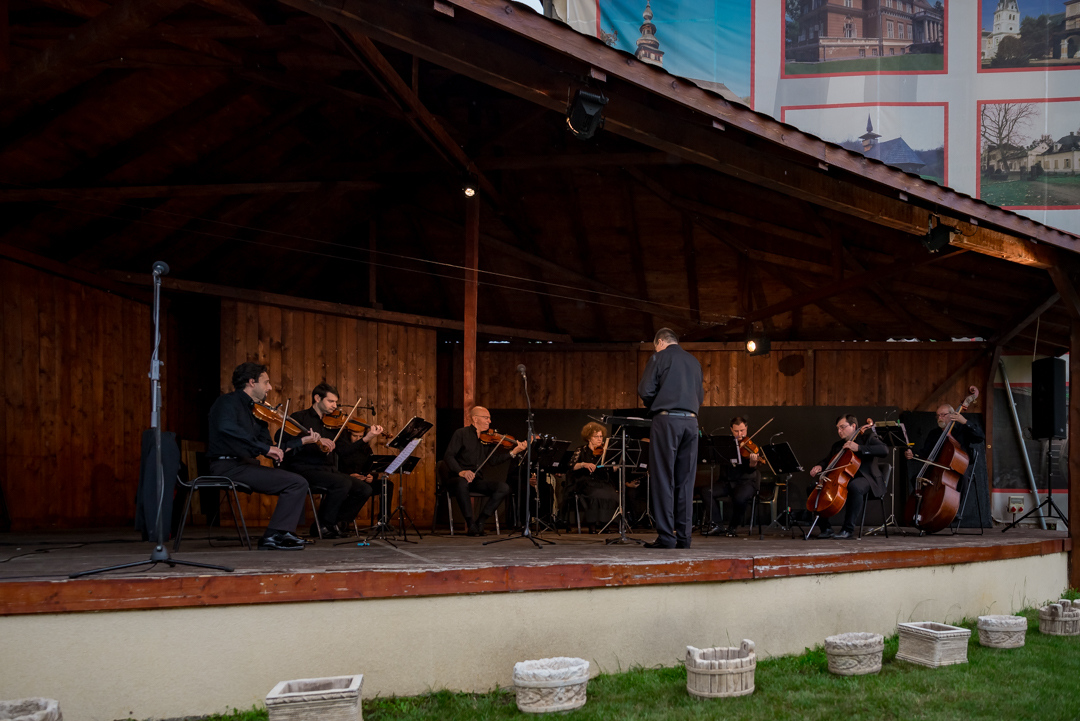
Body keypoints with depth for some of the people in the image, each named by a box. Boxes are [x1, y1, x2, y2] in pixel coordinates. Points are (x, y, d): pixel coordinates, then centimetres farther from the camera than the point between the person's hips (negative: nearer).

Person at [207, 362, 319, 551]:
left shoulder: (256, 411, 20)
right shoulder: (228, 402, -6)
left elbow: (272, 449, 21)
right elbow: (227, 428, -30)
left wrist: (303, 440, 17)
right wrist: (265, 448, -29)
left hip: (244, 465, 10)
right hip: (228, 466, -10)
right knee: (298, 483, -16)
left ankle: (284, 532, 7)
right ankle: (273, 536, -12)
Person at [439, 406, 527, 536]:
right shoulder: (461, 434, 1)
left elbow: (493, 460, 4)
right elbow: (448, 456, -10)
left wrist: (513, 452, -9)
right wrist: (461, 471, -27)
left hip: (477, 481, 5)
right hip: (457, 479, -5)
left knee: (504, 487, -18)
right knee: (462, 483, -41)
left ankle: (480, 522, -15)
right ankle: (471, 525, -27)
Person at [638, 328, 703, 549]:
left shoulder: (659, 357, 1)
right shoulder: (694, 361, 18)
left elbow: (645, 391, -5)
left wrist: (652, 408, 12)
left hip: (666, 420, -5)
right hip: (690, 421, 5)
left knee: (663, 479, -3)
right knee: (685, 480, 7)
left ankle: (666, 536, -7)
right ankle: (683, 536, 6)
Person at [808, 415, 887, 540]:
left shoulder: (867, 437, 0)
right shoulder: (837, 446, 19)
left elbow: (884, 450, -16)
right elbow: (827, 460, 20)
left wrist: (859, 448, -24)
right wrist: (819, 467, -5)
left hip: (865, 478, -7)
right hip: (843, 480, 7)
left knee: (854, 487, -41)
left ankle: (848, 529, -33)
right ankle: (826, 528, -6)